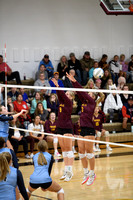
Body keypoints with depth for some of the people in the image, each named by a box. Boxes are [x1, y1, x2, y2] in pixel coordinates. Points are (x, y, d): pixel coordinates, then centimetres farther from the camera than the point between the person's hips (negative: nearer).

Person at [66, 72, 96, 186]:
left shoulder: (92, 102, -5)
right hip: (83, 129, 8)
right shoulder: (85, 102, 13)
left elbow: (83, 92, -13)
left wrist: (74, 81, -17)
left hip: (89, 130, -8)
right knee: (81, 152, 7)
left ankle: (92, 174, 4)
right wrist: (73, 82, 0)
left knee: (89, 151, -5)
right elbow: (80, 94, 9)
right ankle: (86, 173, 17)